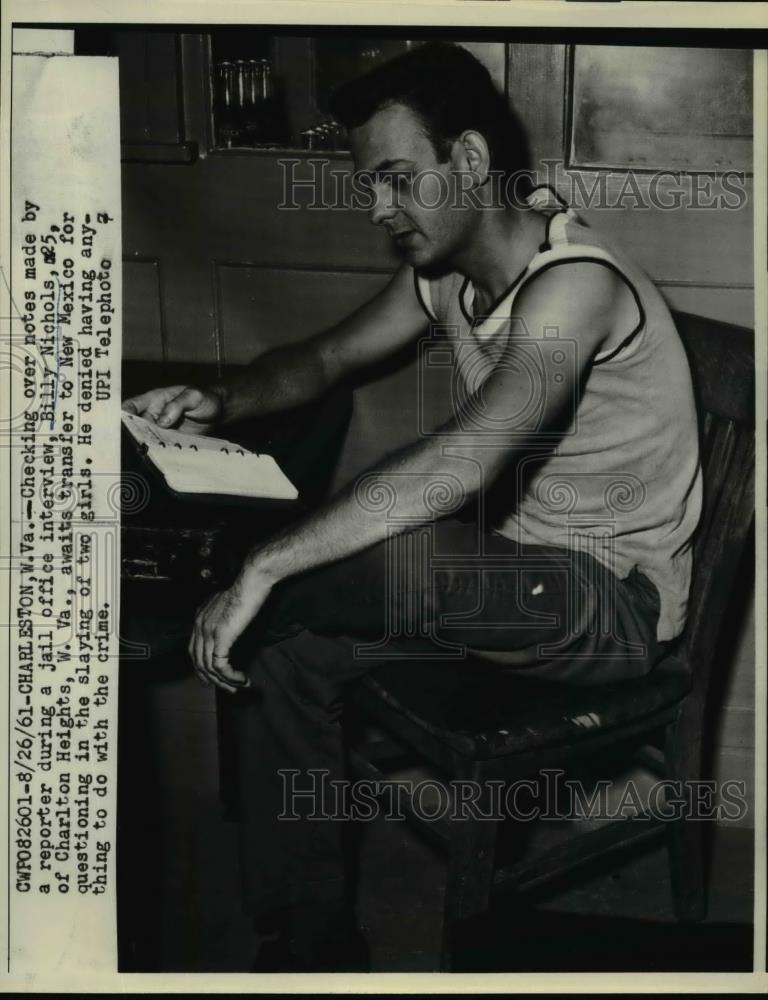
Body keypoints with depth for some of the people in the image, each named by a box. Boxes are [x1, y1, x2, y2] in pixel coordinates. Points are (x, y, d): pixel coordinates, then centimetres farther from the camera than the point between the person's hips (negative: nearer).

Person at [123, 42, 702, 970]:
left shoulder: (573, 280, -25)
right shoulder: (444, 272, 2)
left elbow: (461, 460, -38)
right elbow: (330, 355, 13)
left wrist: (261, 569, -39)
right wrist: (223, 400, -8)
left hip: (614, 603, -8)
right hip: (509, 573, 8)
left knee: (385, 553, -36)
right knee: (285, 655, -8)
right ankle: (308, 943, 5)